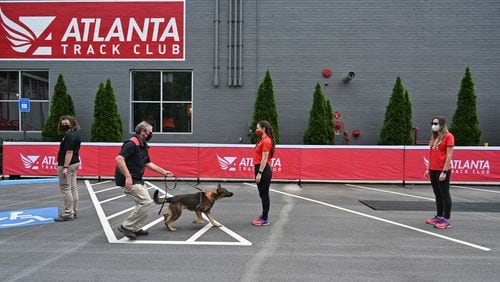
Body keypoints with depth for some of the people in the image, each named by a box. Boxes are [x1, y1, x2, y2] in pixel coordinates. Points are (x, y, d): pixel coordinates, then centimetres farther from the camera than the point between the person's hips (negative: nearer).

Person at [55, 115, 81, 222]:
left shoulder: (69, 136, -17)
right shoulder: (76, 135, 15)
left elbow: (69, 152, -23)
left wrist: (65, 167, -25)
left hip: (67, 165, -10)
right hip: (74, 163, 10)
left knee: (66, 189, -5)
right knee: (73, 188, 13)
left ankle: (68, 214, -1)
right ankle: (73, 212, 20)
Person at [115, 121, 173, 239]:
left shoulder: (143, 146, 15)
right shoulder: (131, 144, -16)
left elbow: (148, 163, 22)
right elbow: (119, 159, -27)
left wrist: (164, 172, 19)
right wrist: (128, 176, -30)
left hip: (137, 180, 10)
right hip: (129, 180, -10)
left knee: (144, 203, 13)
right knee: (145, 202, -13)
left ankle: (135, 229, 24)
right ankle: (126, 226, -2)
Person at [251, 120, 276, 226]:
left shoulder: (266, 141, -15)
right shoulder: (263, 140, 16)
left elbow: (264, 159, -20)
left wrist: (259, 173, -21)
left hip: (263, 170, -10)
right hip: (261, 170, 10)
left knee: (264, 195, -2)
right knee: (262, 194, 17)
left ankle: (265, 219, 7)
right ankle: (264, 215, 28)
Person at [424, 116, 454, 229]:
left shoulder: (448, 136, -8)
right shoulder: (434, 137, 14)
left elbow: (449, 155, -13)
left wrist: (444, 171, -18)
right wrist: (428, 169, 15)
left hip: (442, 171, -7)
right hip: (433, 170, 7)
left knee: (445, 194, 0)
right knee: (438, 194, 14)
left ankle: (446, 220, 7)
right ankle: (439, 216, 23)